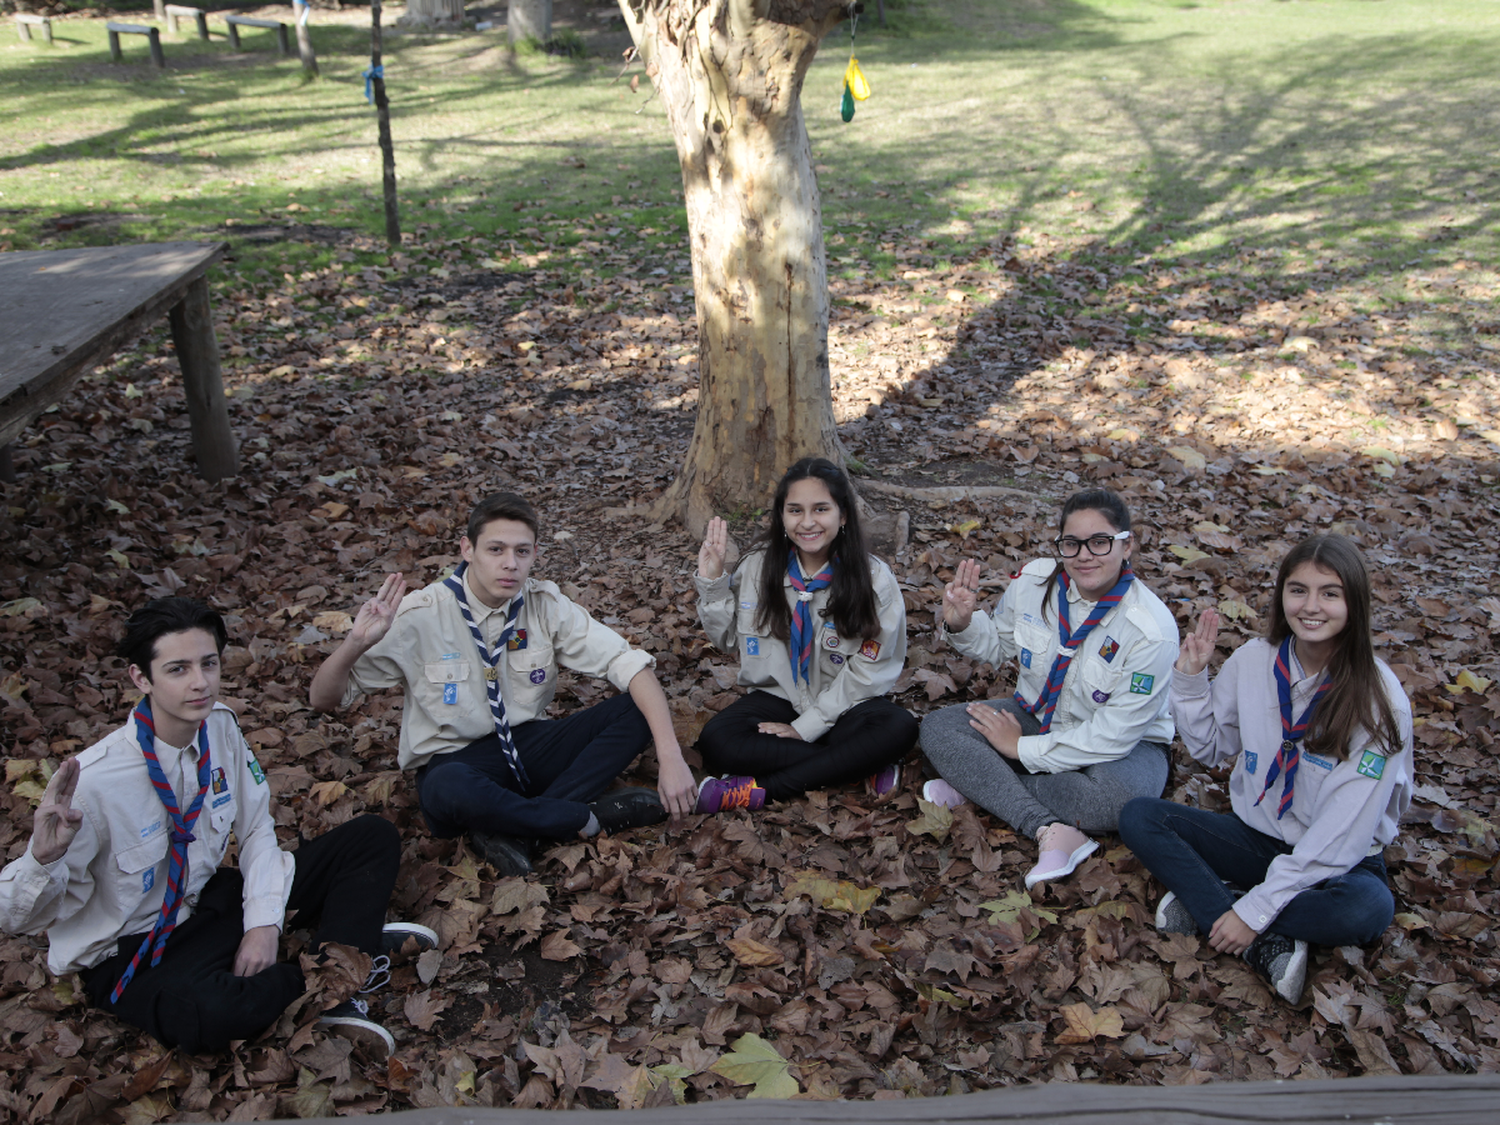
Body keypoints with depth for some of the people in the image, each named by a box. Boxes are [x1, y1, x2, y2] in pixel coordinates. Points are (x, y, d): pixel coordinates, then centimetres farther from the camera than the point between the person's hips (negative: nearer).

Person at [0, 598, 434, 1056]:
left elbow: (257, 829, 1)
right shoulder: (93, 781, -27)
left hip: (211, 899, 7)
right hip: (130, 953, -6)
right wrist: (45, 857, -42)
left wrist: (264, 923, -13)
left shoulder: (219, 726, -10)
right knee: (209, 1013, -42)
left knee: (374, 838, -3)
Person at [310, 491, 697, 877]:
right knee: (449, 789, -41)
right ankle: (591, 816, -17)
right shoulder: (420, 616, -14)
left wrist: (670, 755, -24)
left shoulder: (546, 605, -6)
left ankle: (511, 828, -22)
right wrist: (356, 643, -31)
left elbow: (630, 665, -11)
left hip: (529, 745, 4)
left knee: (639, 708, -16)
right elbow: (324, 699, -9)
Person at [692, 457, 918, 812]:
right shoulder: (759, 567, -3)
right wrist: (711, 583, -6)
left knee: (899, 728, -34)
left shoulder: (874, 579, -9)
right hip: (776, 697, 2)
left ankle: (762, 789, -29)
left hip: (844, 705, -1)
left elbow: (867, 670, -11)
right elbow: (728, 640, 9)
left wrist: (807, 726, -17)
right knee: (715, 740, -29)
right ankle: (862, 769, -25)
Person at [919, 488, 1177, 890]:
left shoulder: (1151, 629, -26)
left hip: (1123, 743, -4)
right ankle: (1052, 830, -31)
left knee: (1119, 796, -39)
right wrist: (961, 625, -15)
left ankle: (978, 783, -21)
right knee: (937, 728, -17)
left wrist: (1022, 749, -19)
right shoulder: (1034, 581, -13)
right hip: (1037, 716, 5)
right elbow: (998, 645, 8)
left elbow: (1113, 735, -24)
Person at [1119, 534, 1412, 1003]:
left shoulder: (1378, 699, -20)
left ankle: (1205, 903, -20)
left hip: (1334, 860, -4)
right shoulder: (1253, 660, -8)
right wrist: (1190, 677, -8)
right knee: (1138, 817, -17)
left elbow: (1344, 832, -22)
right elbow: (1210, 748, 8)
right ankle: (1269, 946, -25)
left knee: (1368, 909, -37)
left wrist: (1257, 908, -25)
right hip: (1255, 835, 4)